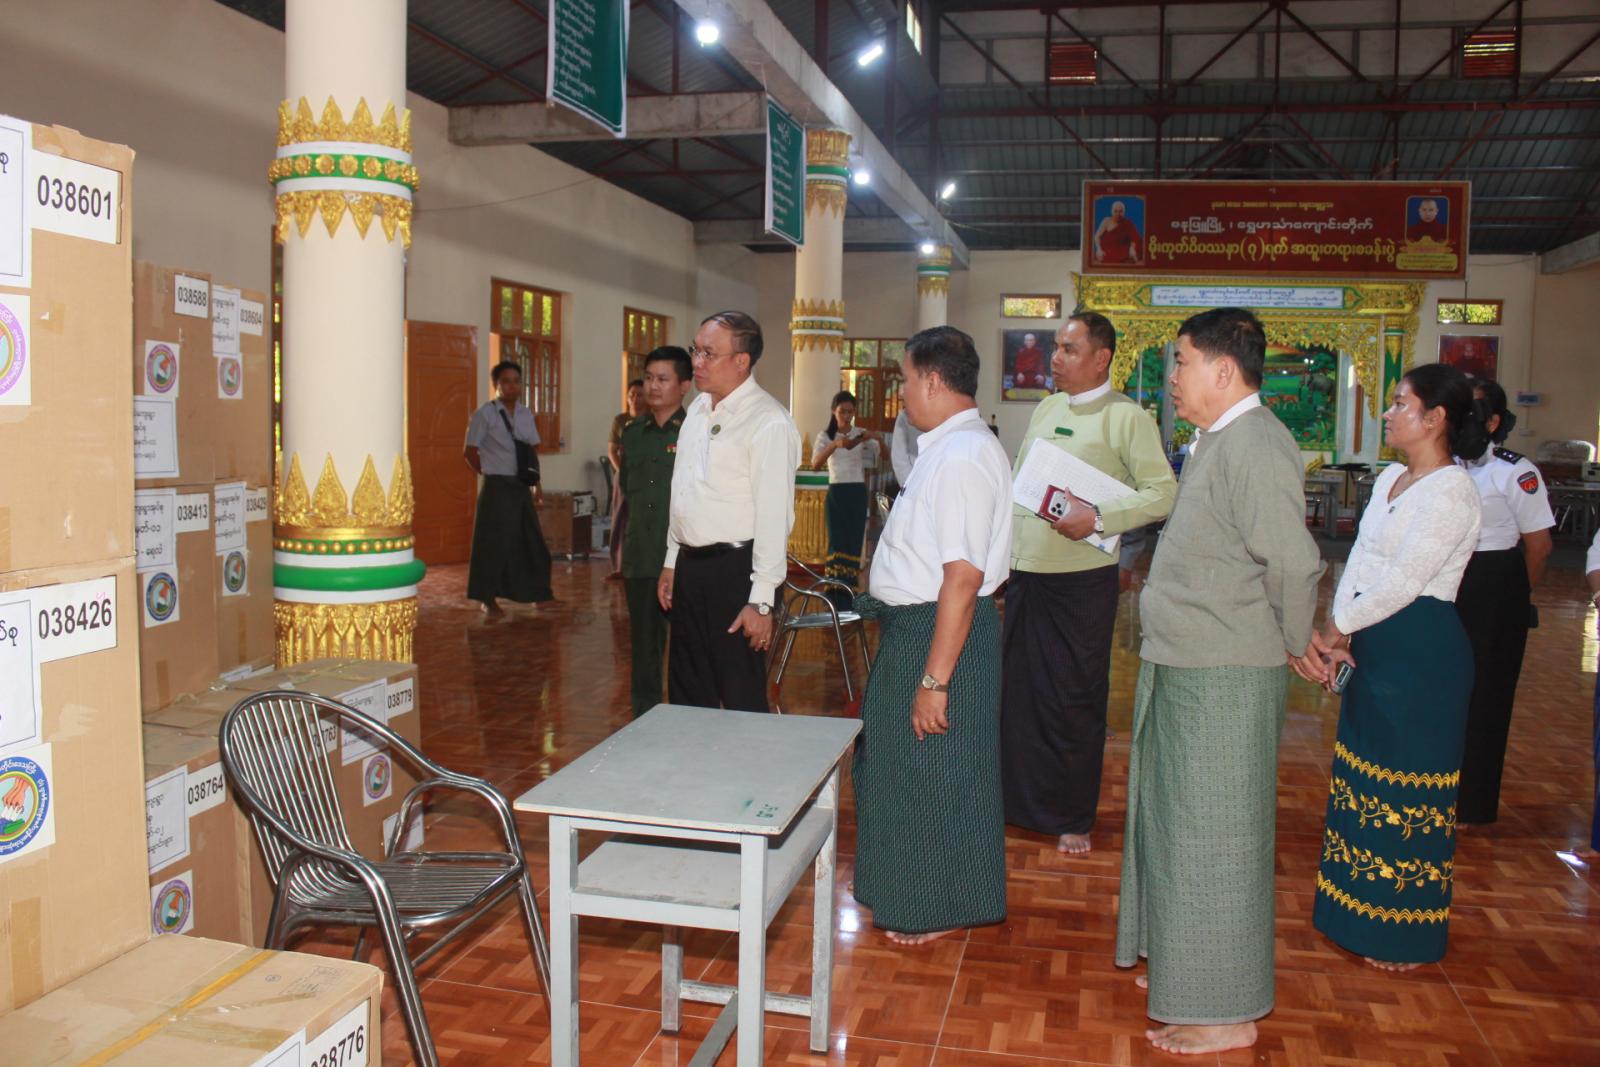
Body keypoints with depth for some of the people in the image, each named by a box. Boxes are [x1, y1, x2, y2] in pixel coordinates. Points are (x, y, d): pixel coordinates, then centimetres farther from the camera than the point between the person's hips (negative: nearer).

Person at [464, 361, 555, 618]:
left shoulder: (525, 414, 9)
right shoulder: (485, 414, -6)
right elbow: (470, 451, -3)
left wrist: (537, 483, 8)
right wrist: (489, 474, 0)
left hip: (521, 486, 5)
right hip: (496, 487, -5)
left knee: (532, 541, 9)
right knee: (494, 543, 0)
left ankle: (540, 594, 21)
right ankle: (488, 600, 13)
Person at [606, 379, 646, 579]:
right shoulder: (620, 420, 6)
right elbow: (611, 451, 8)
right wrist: (621, 471, -4)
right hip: (624, 476, 3)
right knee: (620, 521, 4)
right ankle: (619, 566, 9)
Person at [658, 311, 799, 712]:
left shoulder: (769, 423, -15)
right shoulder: (697, 409, 11)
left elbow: (774, 515, -18)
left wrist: (761, 600, -19)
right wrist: (671, 562, 17)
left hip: (735, 569, -8)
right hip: (689, 566, 8)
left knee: (742, 700, 2)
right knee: (688, 697, 18)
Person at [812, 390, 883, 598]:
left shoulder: (862, 434, 5)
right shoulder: (825, 436, 1)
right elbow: (815, 465, -16)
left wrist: (878, 438, -24)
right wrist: (835, 445, -31)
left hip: (858, 493, 1)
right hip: (836, 494, -1)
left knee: (855, 542, 2)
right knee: (837, 542, -5)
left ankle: (848, 595, 11)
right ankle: (835, 596, 1)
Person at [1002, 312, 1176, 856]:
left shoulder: (1126, 417, -8)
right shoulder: (1045, 409, 13)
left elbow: (1162, 494, -14)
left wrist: (1098, 518, -24)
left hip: (1081, 577, -6)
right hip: (1024, 572, 6)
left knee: (1075, 699, 3)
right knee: (1016, 689, 12)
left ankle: (1073, 817, 19)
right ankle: (1020, 801, 28)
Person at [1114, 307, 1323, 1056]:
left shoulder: (1255, 447, -20)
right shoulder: (1216, 441, 12)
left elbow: (1293, 565, -23)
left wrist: (1292, 648, -9)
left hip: (1224, 678, -10)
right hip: (1183, 665, 10)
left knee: (1212, 836, 1)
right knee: (1177, 824, 20)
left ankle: (1226, 1014, 16)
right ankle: (1185, 964, 38)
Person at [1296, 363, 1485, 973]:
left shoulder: (1451, 492, -15)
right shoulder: (1390, 479, 12)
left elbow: (1402, 583, -20)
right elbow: (1360, 563, 8)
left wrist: (1334, 629, -11)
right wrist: (1336, 639, -3)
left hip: (1421, 653, -9)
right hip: (1374, 647, 9)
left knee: (1406, 788, 2)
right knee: (1367, 779, 16)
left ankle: (1405, 936, 17)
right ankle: (1364, 912, 31)